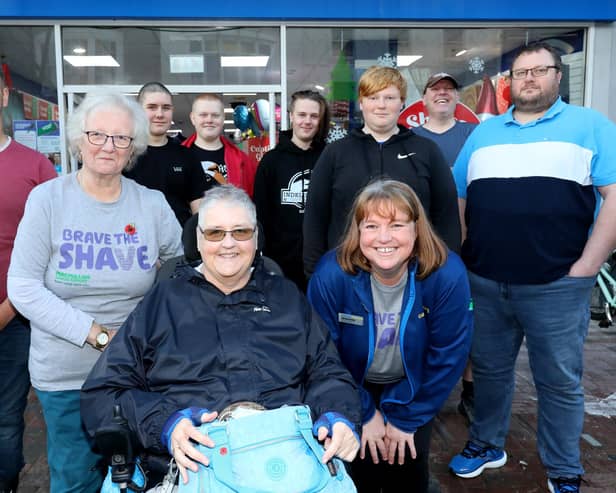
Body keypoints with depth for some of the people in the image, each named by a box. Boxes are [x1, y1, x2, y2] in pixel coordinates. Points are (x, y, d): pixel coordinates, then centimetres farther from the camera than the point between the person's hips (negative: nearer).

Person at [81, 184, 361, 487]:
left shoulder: (287, 297, 19)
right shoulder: (162, 301, 13)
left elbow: (327, 372, 15)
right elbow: (102, 392, 7)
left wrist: (340, 417, -8)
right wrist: (165, 424, -12)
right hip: (196, 460, -2)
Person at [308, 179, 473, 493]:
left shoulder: (447, 275, -27)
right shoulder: (330, 276, -28)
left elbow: (448, 356, -15)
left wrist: (406, 418, -10)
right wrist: (364, 414, -8)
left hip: (412, 391, 1)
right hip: (355, 391, 0)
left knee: (409, 468, -2)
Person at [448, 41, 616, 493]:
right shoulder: (483, 133, 13)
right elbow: (457, 199, 15)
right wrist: (457, 260, 8)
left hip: (556, 285, -3)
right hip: (483, 282, 3)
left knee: (560, 381, 9)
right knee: (489, 370, 16)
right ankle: (487, 445, 36)